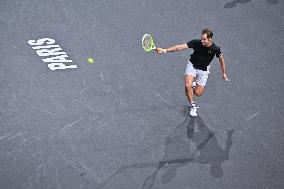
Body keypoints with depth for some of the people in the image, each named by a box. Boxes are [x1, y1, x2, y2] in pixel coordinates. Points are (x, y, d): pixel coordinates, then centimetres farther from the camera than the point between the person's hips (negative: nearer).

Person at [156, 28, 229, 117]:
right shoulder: (196, 42, -24)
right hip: (192, 65, 0)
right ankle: (193, 106, 0)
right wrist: (165, 50, -39)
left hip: (203, 69, 1)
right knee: (187, 86, -23)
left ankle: (194, 82, 32)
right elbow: (180, 47, -29)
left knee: (197, 93, -5)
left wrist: (224, 74, 6)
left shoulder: (215, 48, -22)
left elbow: (221, 59, -2)